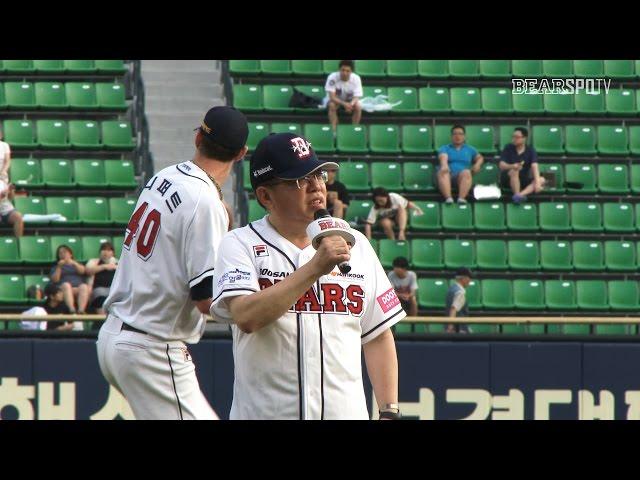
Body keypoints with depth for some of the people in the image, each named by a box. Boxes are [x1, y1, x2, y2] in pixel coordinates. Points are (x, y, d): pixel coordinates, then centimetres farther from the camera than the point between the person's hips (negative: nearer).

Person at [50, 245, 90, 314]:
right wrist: (59, 267, 4)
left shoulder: (77, 264, 32)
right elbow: (55, 280, 11)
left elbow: (82, 271, 7)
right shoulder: (55, 267, 30)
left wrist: (74, 263, -6)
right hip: (64, 290, -1)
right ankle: (72, 310, -58)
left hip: (79, 287, 1)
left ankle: (81, 310, -58)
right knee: (66, 285, -37)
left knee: (84, 287, -35)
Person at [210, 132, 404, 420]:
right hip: (265, 412, -3)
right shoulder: (240, 245, 0)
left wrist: (389, 412, 5)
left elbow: (377, 336, 13)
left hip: (346, 411, 3)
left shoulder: (355, 245, 11)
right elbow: (246, 317, -18)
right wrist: (314, 268, -21)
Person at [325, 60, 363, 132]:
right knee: (332, 105, -35)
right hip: (335, 100, -2)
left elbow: (356, 97, -22)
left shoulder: (356, 78, -21)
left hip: (350, 101, 2)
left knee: (358, 107, -29)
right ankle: (334, 131, -29)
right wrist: (344, 104, -45)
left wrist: (350, 104, -46)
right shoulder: (332, 77, -27)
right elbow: (332, 97, -29)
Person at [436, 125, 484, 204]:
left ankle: (461, 197, -54)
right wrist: (444, 165, -25)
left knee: (466, 172, -35)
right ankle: (448, 197, -56)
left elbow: (480, 158, 29)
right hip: (449, 172, -1)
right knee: (443, 172, -37)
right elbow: (443, 157, 0)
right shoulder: (444, 148, 20)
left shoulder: (470, 149, 30)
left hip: (461, 174, 1)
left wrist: (477, 164, 4)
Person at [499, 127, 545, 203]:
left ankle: (521, 194, -44)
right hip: (508, 180, -2)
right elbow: (501, 165, -13)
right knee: (514, 171, -34)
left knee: (541, 180, -22)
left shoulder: (530, 150, -3)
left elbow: (534, 167, -16)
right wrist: (512, 166, -36)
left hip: (524, 180, 2)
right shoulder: (508, 149, -3)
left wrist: (537, 182, -34)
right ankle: (517, 194, -46)